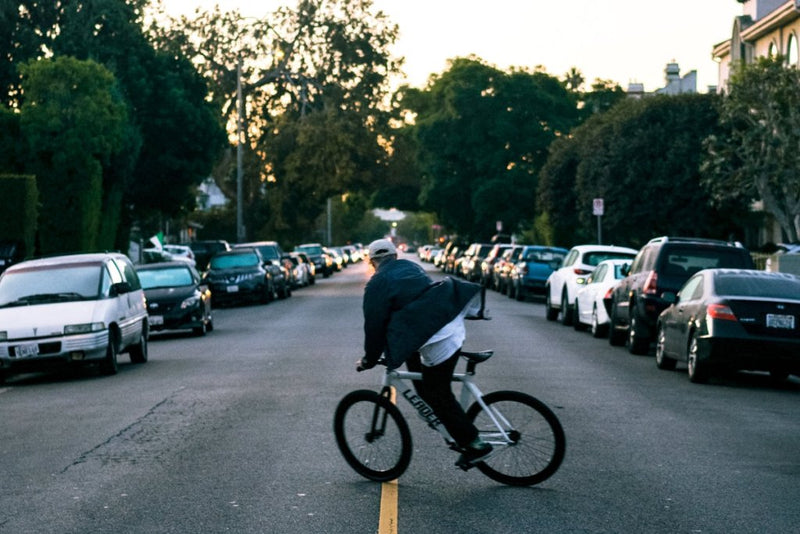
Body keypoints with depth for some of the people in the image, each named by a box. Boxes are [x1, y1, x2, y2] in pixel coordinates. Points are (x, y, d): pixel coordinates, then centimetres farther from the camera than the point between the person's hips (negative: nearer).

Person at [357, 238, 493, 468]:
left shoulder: (377, 284, 1)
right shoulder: (410, 267, 24)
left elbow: (374, 326, 2)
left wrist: (369, 360, 17)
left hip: (438, 338, -8)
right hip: (454, 321, 8)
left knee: (438, 396, 1)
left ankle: (474, 445, 3)